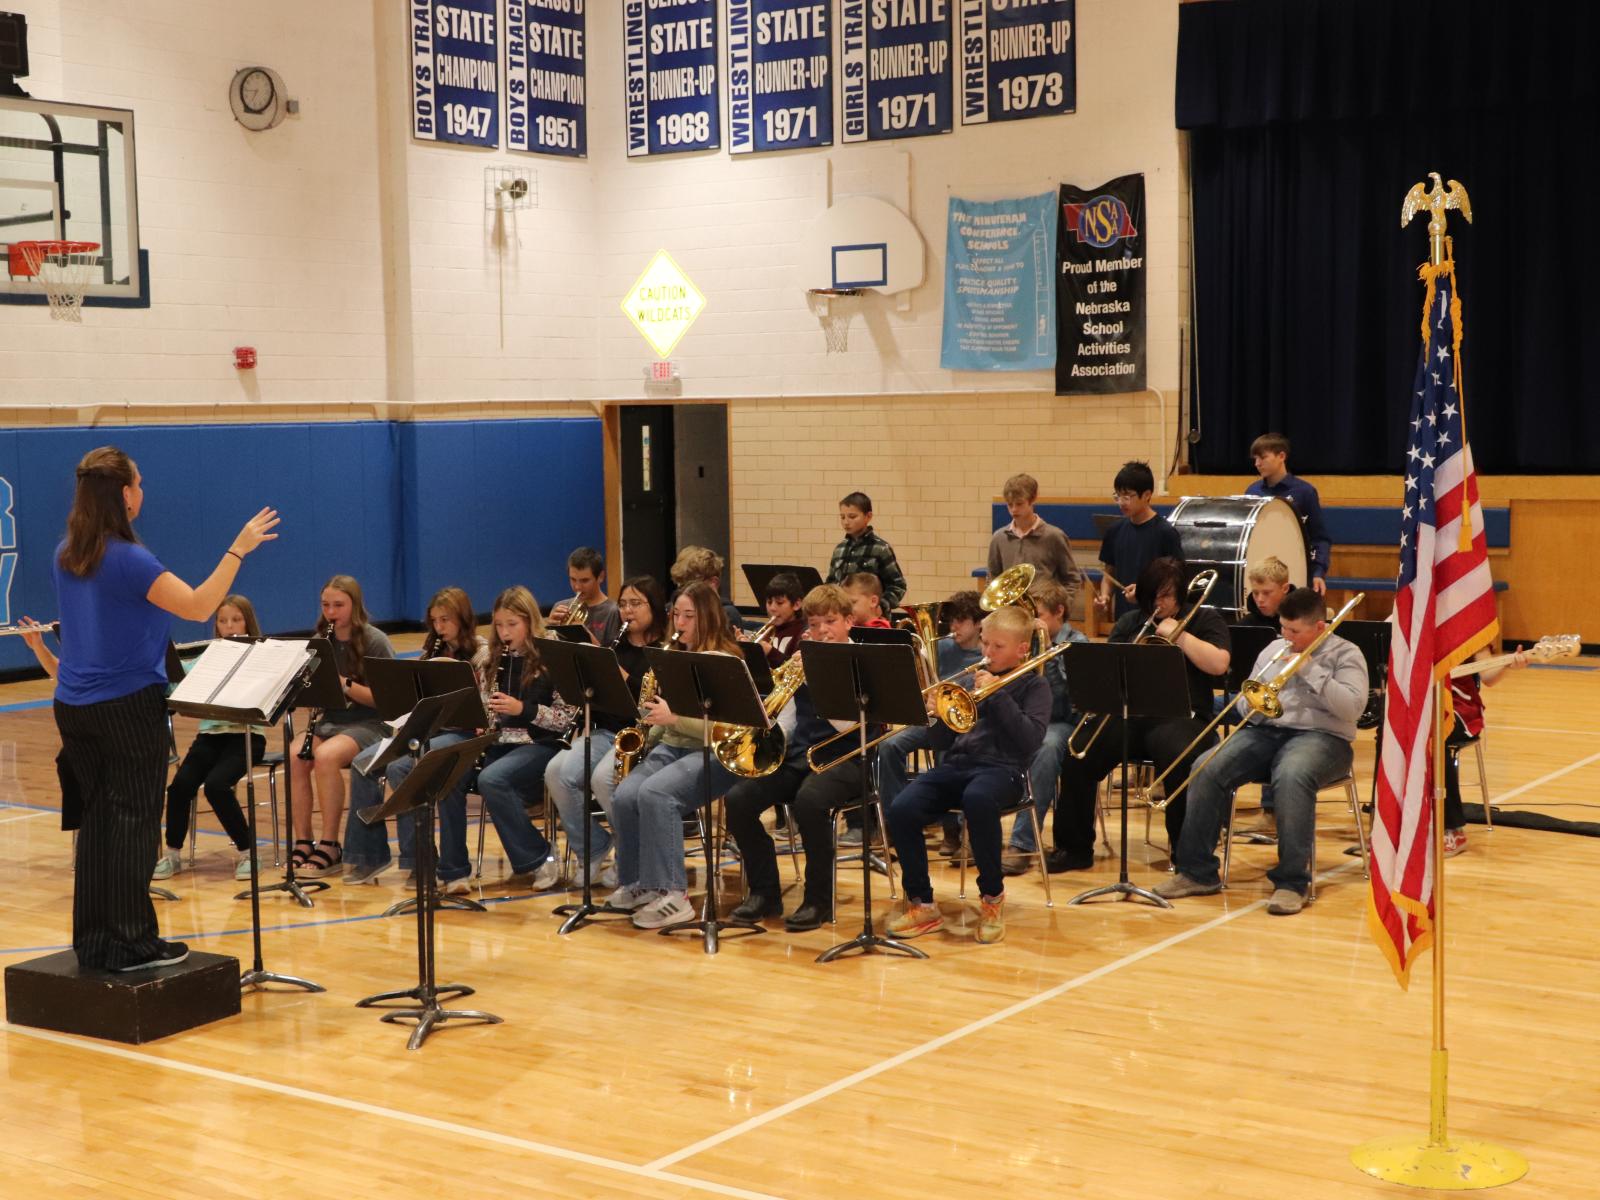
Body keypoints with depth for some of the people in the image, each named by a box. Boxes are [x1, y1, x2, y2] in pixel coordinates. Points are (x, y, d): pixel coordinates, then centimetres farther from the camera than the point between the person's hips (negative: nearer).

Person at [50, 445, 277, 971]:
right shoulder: (128, 559, -19)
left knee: (97, 818, 14)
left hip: (74, 706, 8)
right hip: (129, 706, -8)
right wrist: (238, 549, -17)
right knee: (134, 822, 0)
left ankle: (93, 940, 19)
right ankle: (132, 944, 4)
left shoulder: (65, 556, 5)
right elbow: (198, 606, -22)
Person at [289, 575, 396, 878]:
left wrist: (344, 683, -25)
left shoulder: (375, 641, -7)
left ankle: (330, 847, -23)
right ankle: (302, 844, -17)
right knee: (294, 758, -25)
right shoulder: (322, 641, 10)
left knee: (326, 757, -33)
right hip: (330, 721, 5)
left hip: (369, 724, -5)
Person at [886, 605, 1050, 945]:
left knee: (977, 800, -41)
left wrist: (997, 694, -11)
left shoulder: (1033, 686, 8)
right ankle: (922, 905, -9)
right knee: (902, 809, -24)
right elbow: (943, 743, 18)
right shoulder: (974, 680, 21)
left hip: (1001, 767, -5)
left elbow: (1031, 739, -10)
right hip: (957, 764, 5)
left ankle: (992, 897, -20)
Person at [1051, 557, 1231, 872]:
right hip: (1127, 714, 3)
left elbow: (1218, 664, -6)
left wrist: (1179, 635, -8)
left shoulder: (1205, 620, 11)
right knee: (1078, 755, -22)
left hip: (1179, 716, -3)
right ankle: (1074, 847, -9)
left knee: (1180, 762, -37)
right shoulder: (1129, 623, 22)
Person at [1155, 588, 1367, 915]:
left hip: (1320, 736, -5)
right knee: (1207, 769, -21)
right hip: (1266, 731, 5)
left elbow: (1352, 706, -12)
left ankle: (1292, 882, -35)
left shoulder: (1345, 654, 4)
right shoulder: (1274, 650, 19)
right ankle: (1197, 872, -15)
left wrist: (1310, 670, -13)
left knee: (1291, 776, -41)